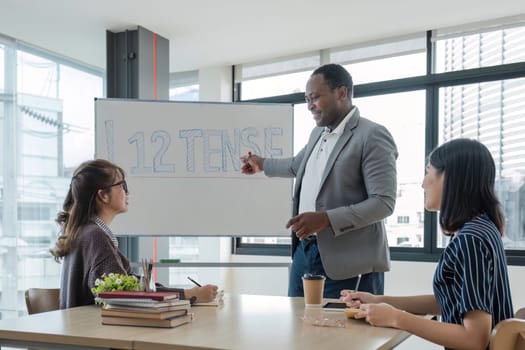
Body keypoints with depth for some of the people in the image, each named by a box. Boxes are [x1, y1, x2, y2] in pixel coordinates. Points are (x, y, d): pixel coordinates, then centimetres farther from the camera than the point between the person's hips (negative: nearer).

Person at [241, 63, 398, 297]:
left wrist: (326, 219, -24)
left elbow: (383, 202, -18)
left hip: (345, 263, -8)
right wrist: (262, 164, 49)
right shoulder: (318, 133, 16)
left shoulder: (372, 136, -11)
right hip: (303, 252, 8)